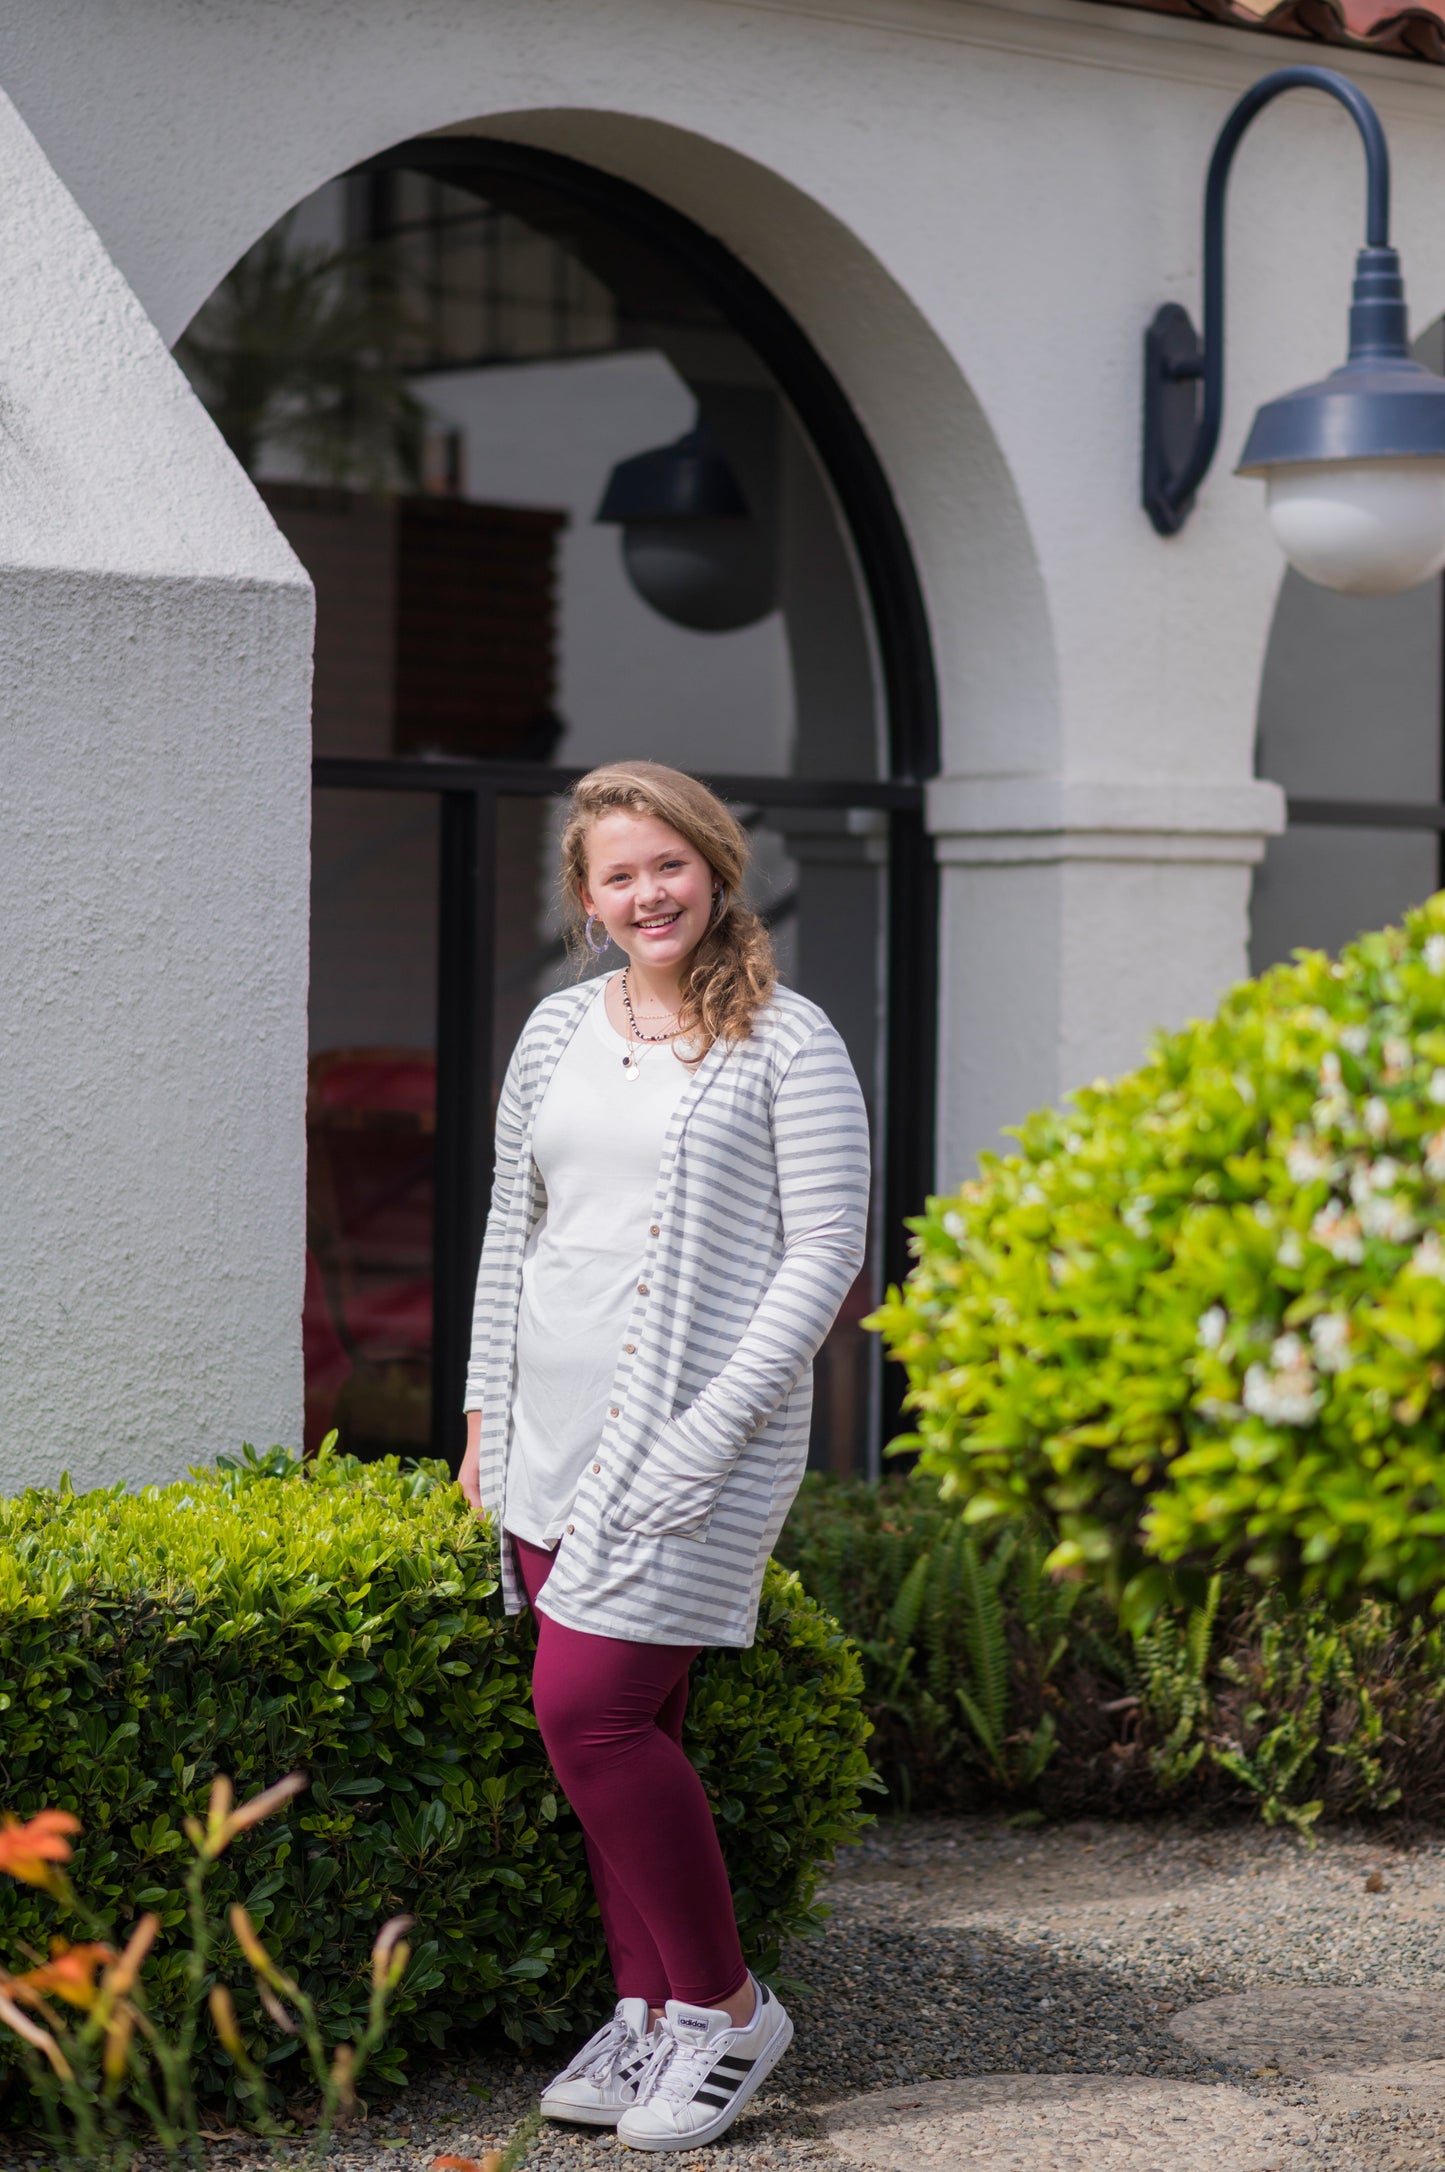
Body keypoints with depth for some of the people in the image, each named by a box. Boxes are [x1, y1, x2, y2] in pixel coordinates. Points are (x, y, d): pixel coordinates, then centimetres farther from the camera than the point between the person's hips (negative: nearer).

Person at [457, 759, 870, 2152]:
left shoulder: (785, 1043, -4)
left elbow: (822, 1256, -8)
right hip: (554, 1436, 6)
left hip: (696, 1435, -6)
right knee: (618, 1725, 6)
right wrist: (485, 1413, 15)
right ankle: (647, 2006, 16)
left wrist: (710, 1430, -15)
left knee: (591, 1709, -13)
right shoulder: (559, 1031, 12)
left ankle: (726, 2009, 0)